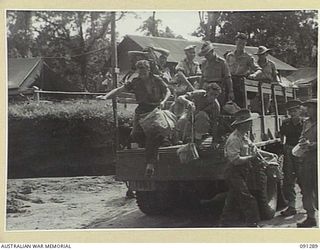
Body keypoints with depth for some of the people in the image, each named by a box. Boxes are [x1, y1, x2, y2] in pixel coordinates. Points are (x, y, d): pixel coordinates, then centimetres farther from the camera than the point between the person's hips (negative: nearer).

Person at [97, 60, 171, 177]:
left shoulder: (156, 80, 6)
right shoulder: (135, 82, 9)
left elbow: (168, 91, 14)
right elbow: (119, 89, 7)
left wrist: (163, 101, -7)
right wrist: (106, 97, -6)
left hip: (155, 110, -3)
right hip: (141, 111, 3)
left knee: (150, 133, -22)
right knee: (135, 135, -14)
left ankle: (150, 163, -15)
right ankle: (154, 148, 13)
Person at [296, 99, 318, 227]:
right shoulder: (306, 122, 14)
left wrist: (311, 144, -20)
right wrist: (302, 143, 4)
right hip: (306, 159, 7)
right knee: (306, 189, 9)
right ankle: (310, 217, 18)